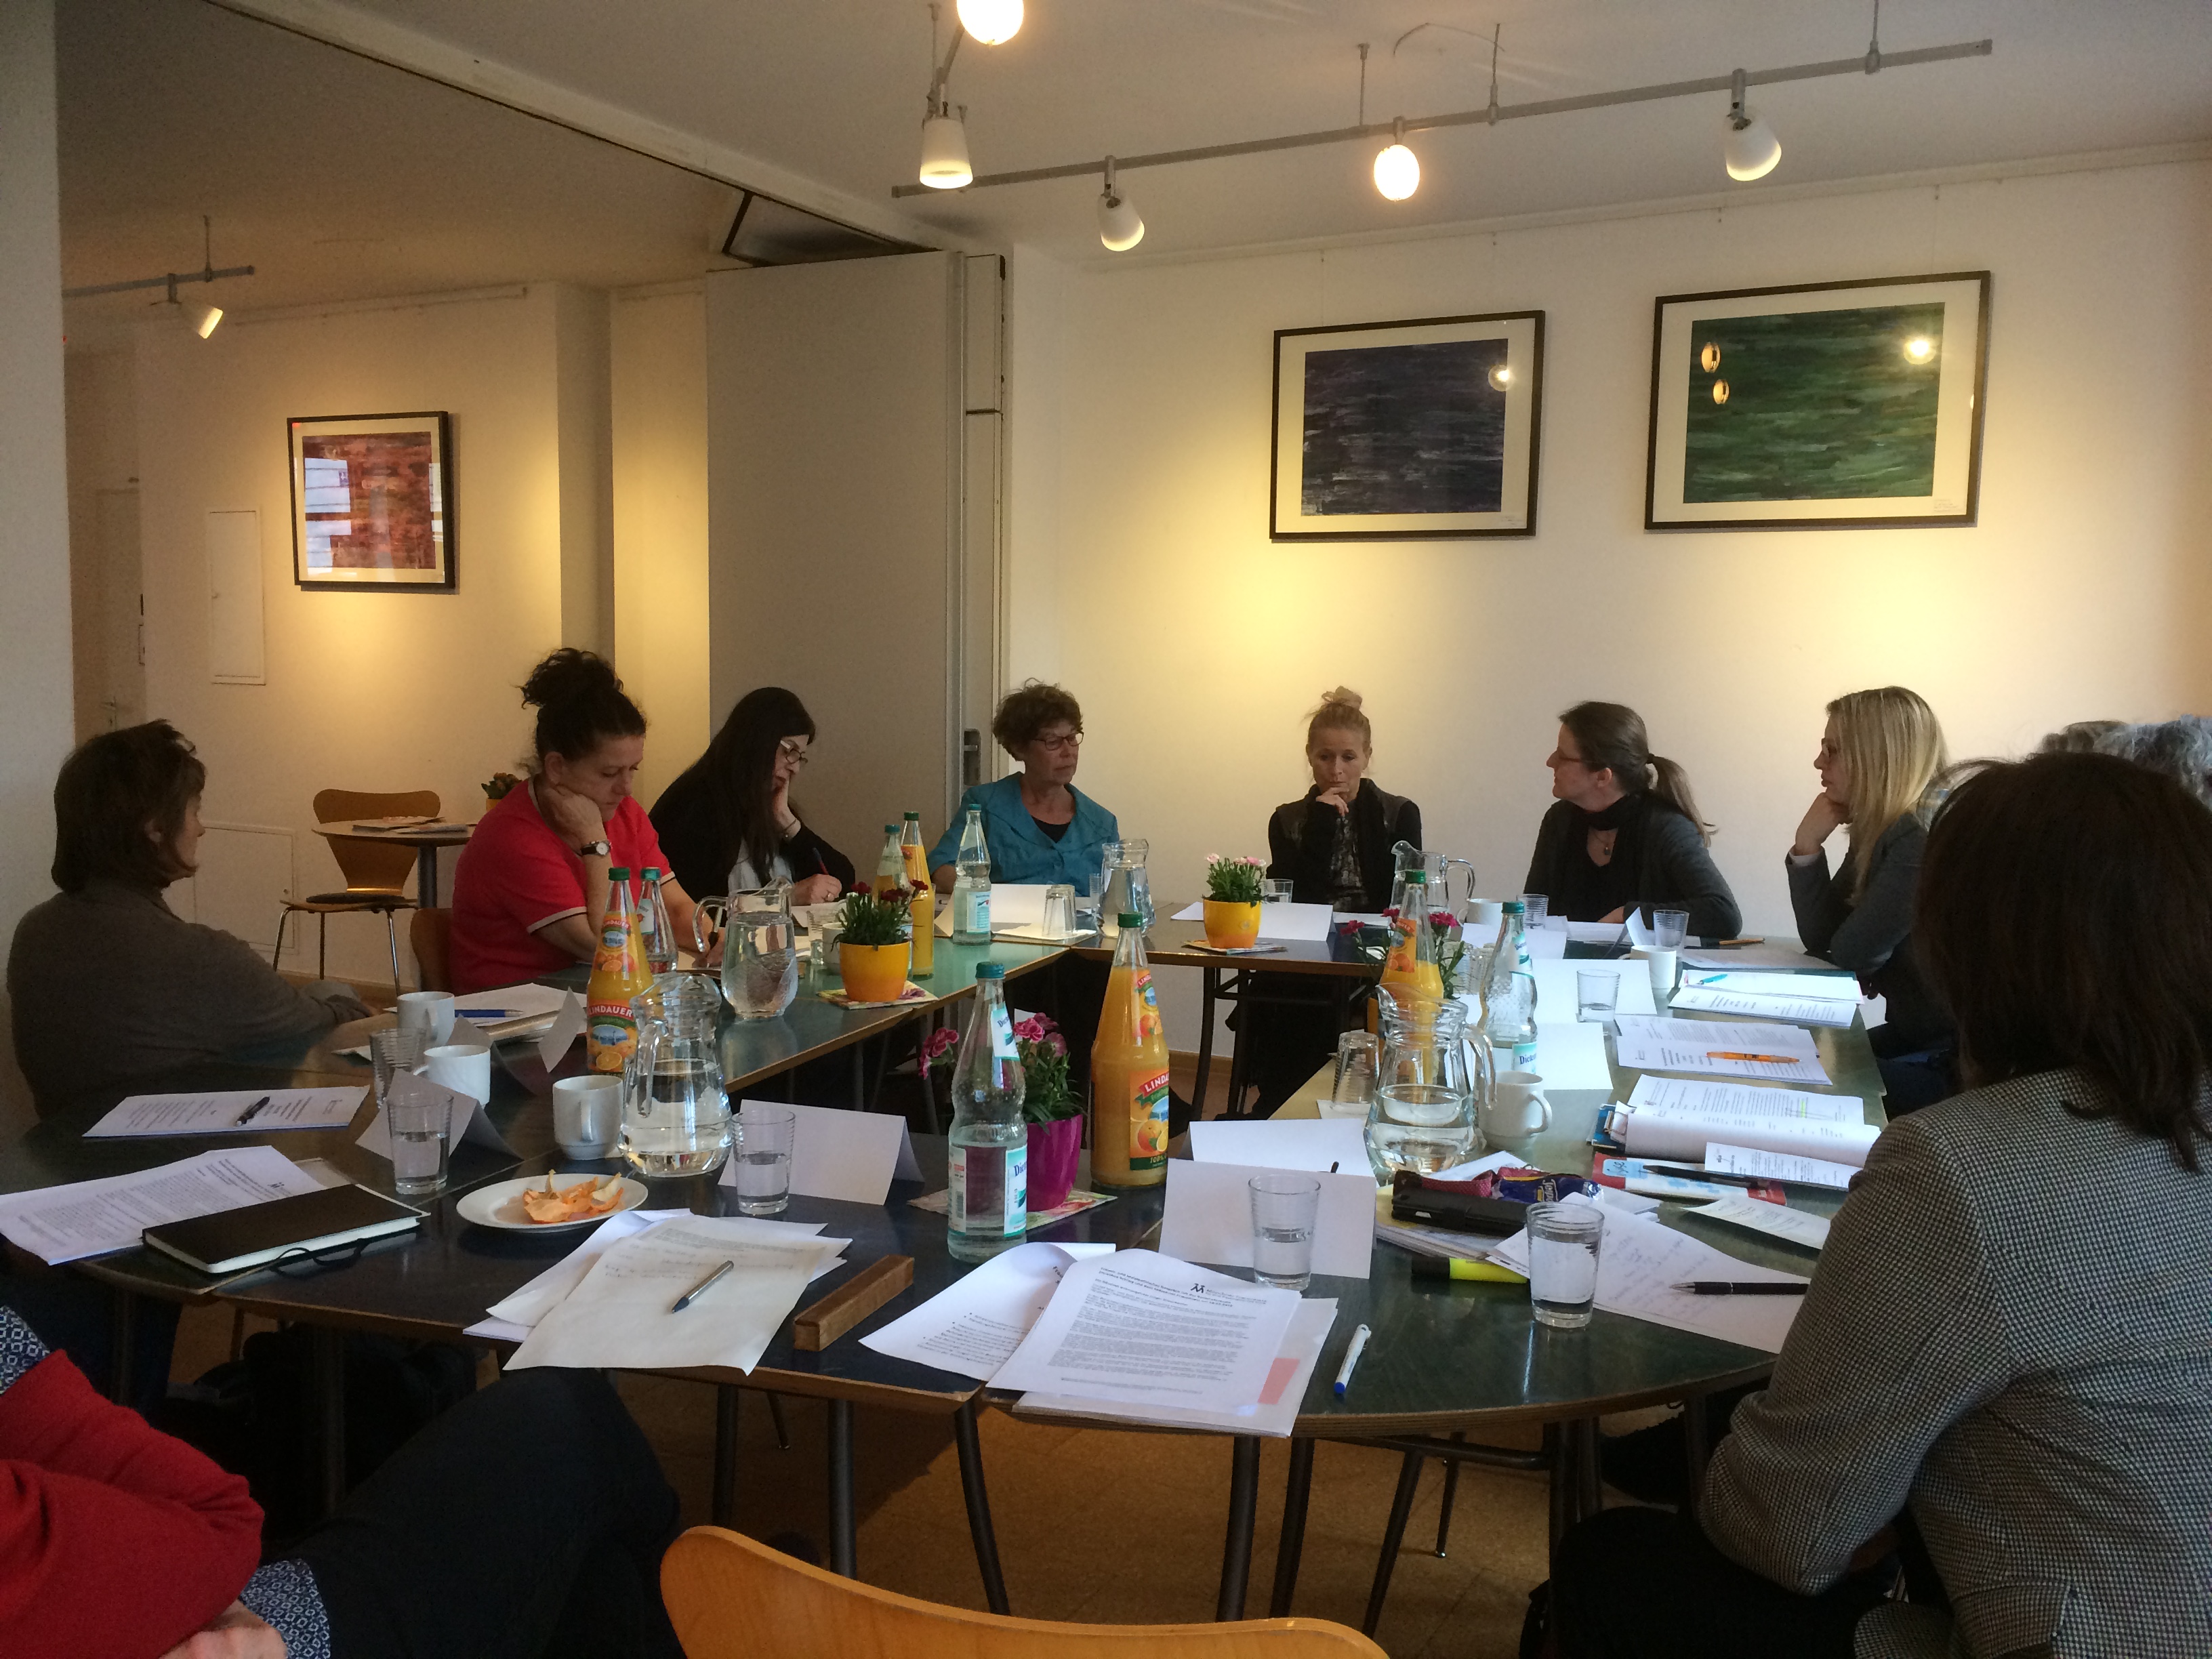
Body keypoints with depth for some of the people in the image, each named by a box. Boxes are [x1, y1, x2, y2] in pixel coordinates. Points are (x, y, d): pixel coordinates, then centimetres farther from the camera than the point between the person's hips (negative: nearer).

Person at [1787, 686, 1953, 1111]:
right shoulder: (1879, 833, 7)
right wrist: (1807, 846, -4)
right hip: (1913, 1037, 9)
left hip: (1952, 1060, -9)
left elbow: (1852, 954, -19)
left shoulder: (1926, 839, -21)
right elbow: (1820, 939, 6)